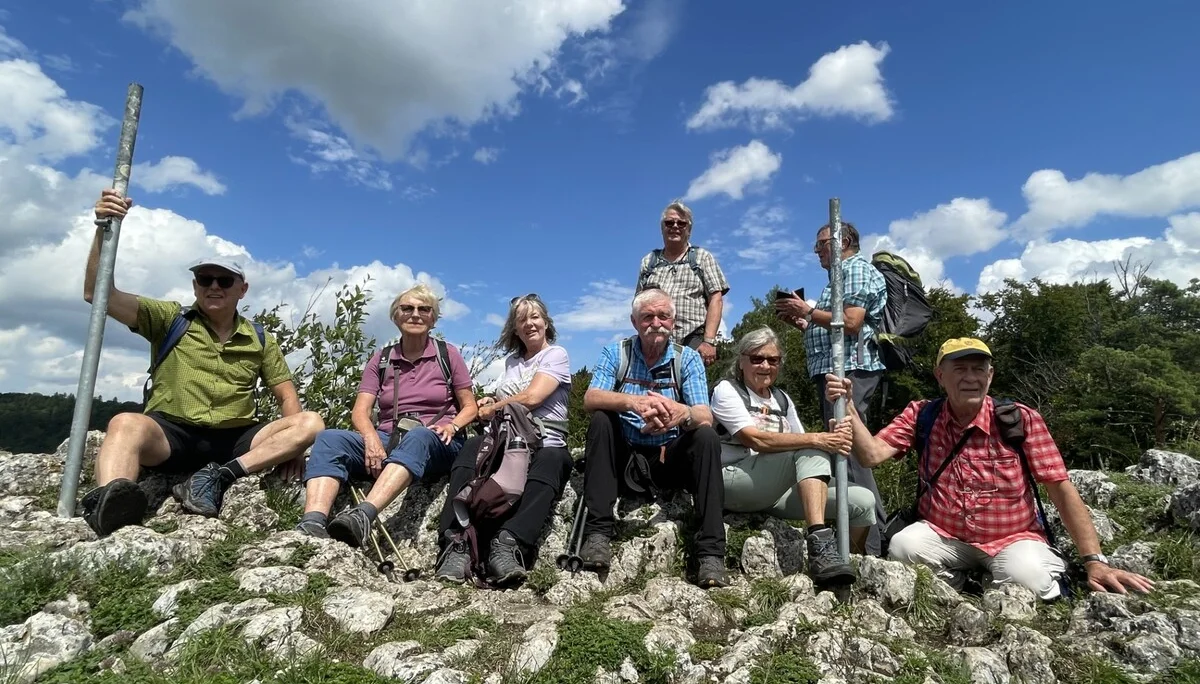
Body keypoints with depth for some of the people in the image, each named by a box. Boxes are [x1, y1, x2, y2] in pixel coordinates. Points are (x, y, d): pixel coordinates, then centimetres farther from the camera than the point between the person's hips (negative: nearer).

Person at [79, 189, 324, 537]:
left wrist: (291, 444, -7)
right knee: (126, 424, -34)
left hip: (236, 441, 2)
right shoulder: (169, 319, 9)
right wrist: (103, 227, -11)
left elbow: (287, 398, 11)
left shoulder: (260, 340, 13)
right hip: (170, 434, -1)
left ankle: (219, 476, -32)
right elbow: (98, 294, -2)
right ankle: (109, 505, -60)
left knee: (310, 422, -21)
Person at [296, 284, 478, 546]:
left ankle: (363, 516, -60)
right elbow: (360, 412, 3)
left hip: (434, 444, -3)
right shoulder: (381, 359, 14)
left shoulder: (447, 354, 9)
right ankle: (312, 524, -47)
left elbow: (470, 407, 10)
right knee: (329, 439, -24)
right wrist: (372, 440, -19)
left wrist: (452, 426, -13)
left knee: (418, 436, -39)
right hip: (387, 440, 3)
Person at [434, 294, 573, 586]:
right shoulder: (511, 361, 26)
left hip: (544, 443, -4)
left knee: (553, 460, -40)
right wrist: (493, 402, 15)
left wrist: (493, 409, 5)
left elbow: (531, 398, -9)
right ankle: (456, 542, -45)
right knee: (473, 446, -31)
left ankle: (508, 544, -57)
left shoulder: (556, 355, 6)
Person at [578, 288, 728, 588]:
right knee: (600, 420, -26)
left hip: (670, 457, 0)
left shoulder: (688, 358, 0)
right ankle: (598, 532, -26)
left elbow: (705, 417, -14)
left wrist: (682, 413, -40)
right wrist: (633, 402, -39)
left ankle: (710, 552, -27)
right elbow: (591, 399, -17)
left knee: (707, 436, -26)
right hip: (624, 455, 0)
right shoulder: (615, 353, 1)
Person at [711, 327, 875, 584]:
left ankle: (853, 566, 17)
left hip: (774, 493, 7)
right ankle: (820, 545, -38)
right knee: (811, 450, -28)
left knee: (863, 501, -4)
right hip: (732, 484, -7)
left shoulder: (782, 399, 20)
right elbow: (756, 440, -18)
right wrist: (817, 439, -25)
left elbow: (802, 444, 9)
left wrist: (833, 438, -13)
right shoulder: (726, 390, -2)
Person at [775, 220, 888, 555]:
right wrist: (801, 323, 15)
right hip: (835, 370, 11)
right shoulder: (842, 274, 28)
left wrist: (808, 311, -9)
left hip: (848, 368, -11)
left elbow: (851, 322, -18)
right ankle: (878, 527, 17)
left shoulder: (856, 268, -2)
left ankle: (869, 545, -12)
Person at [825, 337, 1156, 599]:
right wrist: (848, 409, -30)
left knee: (1027, 580, -32)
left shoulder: (1021, 419, -11)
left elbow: (1062, 490, -11)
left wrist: (1094, 562, -17)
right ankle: (957, 583, 4)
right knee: (902, 547, -28)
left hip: (1012, 538, -1)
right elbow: (872, 454, -16)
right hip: (942, 536, 2)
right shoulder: (921, 415, -6)